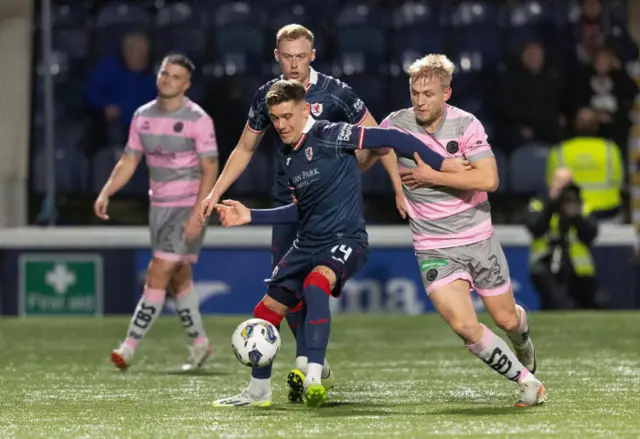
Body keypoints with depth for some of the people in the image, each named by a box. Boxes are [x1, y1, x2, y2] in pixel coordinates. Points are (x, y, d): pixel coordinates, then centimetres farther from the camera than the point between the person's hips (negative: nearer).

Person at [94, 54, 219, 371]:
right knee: (179, 279, 12)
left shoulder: (197, 120, -11)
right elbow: (129, 161, 12)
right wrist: (106, 193, -4)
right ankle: (199, 344, 26)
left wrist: (197, 214, -20)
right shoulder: (143, 116, 7)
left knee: (157, 276, -13)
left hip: (188, 208, -6)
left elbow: (210, 170, -12)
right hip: (159, 206, 6)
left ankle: (129, 347, -14)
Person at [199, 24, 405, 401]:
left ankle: (305, 364, -15)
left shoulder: (335, 93, -10)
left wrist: (399, 188, -9)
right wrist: (216, 193, 10)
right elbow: (245, 149, 16)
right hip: (287, 201, 5)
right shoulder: (268, 95, 3)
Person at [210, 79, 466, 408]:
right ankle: (258, 392, 30)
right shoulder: (287, 153, 11)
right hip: (308, 243, 9)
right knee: (267, 311, 11)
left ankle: (313, 379, -41)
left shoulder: (327, 135, -14)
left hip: (346, 240, -9)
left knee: (315, 284, -37)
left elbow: (388, 139, -16)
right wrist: (250, 216, 17)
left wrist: (439, 163, -20)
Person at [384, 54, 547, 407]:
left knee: (505, 319, 14)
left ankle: (523, 343, 53)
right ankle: (526, 380, 0)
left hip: (478, 238, 0)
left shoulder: (466, 125, -12)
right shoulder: (395, 125, -7)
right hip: (434, 249, 0)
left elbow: (488, 179, -22)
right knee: (464, 326, -19)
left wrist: (432, 177, -21)